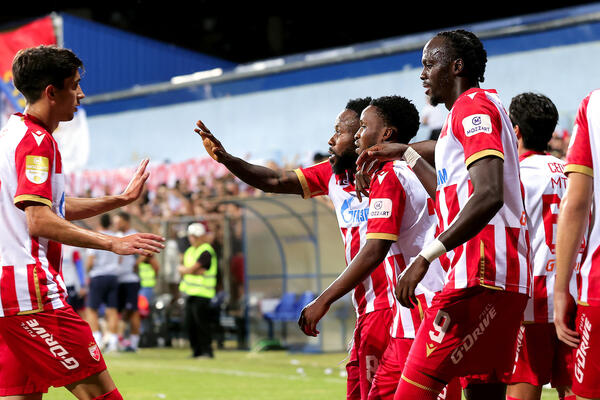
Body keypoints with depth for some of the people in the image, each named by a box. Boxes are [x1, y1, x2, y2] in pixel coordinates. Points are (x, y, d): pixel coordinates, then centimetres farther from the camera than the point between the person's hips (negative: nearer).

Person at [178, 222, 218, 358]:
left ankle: (207, 350, -4)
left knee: (201, 323, -10)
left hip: (202, 293, -8)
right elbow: (181, 268, 7)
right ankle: (196, 351, 16)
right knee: (190, 323, 8)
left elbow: (191, 269, -16)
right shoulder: (190, 251, 17)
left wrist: (184, 269, 4)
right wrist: (196, 271, -10)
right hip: (189, 291, 8)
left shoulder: (206, 252, -11)